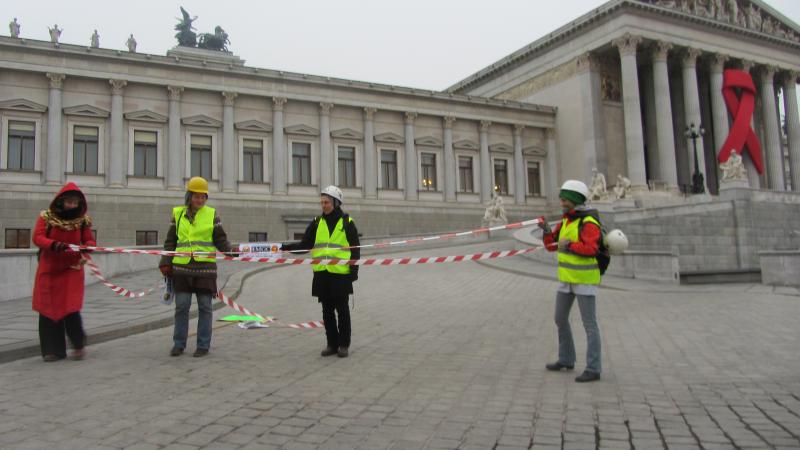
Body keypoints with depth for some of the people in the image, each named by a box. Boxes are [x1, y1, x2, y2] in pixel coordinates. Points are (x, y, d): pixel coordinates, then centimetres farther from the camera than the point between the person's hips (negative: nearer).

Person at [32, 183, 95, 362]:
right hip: (49, 270, 1)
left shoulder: (83, 219, -1)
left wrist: (89, 247, -21)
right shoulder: (46, 217, -5)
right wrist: (53, 244, -32)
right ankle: (53, 349, 16)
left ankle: (79, 345, 13)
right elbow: (37, 237, -13)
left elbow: (89, 240, 2)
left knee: (71, 308, -8)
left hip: (72, 269, -1)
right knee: (48, 309, 4)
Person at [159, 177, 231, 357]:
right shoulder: (178, 214, 9)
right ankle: (179, 344, 17)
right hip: (182, 267, 1)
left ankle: (203, 345, 12)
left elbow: (220, 240, 4)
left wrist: (230, 251, -14)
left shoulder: (212, 214, 4)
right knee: (181, 306, 3)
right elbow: (170, 242, 12)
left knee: (205, 307, 3)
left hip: (205, 267, -1)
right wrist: (165, 263, 4)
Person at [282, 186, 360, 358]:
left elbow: (355, 249, 0)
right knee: (327, 310, 9)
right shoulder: (317, 223, 10)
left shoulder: (347, 222, 0)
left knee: (342, 310, 5)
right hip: (322, 273, 4)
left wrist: (354, 270, -7)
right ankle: (332, 344, 20)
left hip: (341, 273, -4)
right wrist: (285, 247, -6)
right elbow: (305, 245, 8)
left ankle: (344, 344, 16)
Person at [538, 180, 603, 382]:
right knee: (560, 319, 16)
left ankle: (593, 369, 3)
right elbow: (552, 245, 10)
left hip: (585, 279, -9)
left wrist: (569, 245, -29)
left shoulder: (588, 223, -17)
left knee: (589, 323, -4)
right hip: (567, 278, 9)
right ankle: (566, 360, 30)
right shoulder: (566, 221, 10)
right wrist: (546, 230, -6)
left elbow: (590, 249, -31)